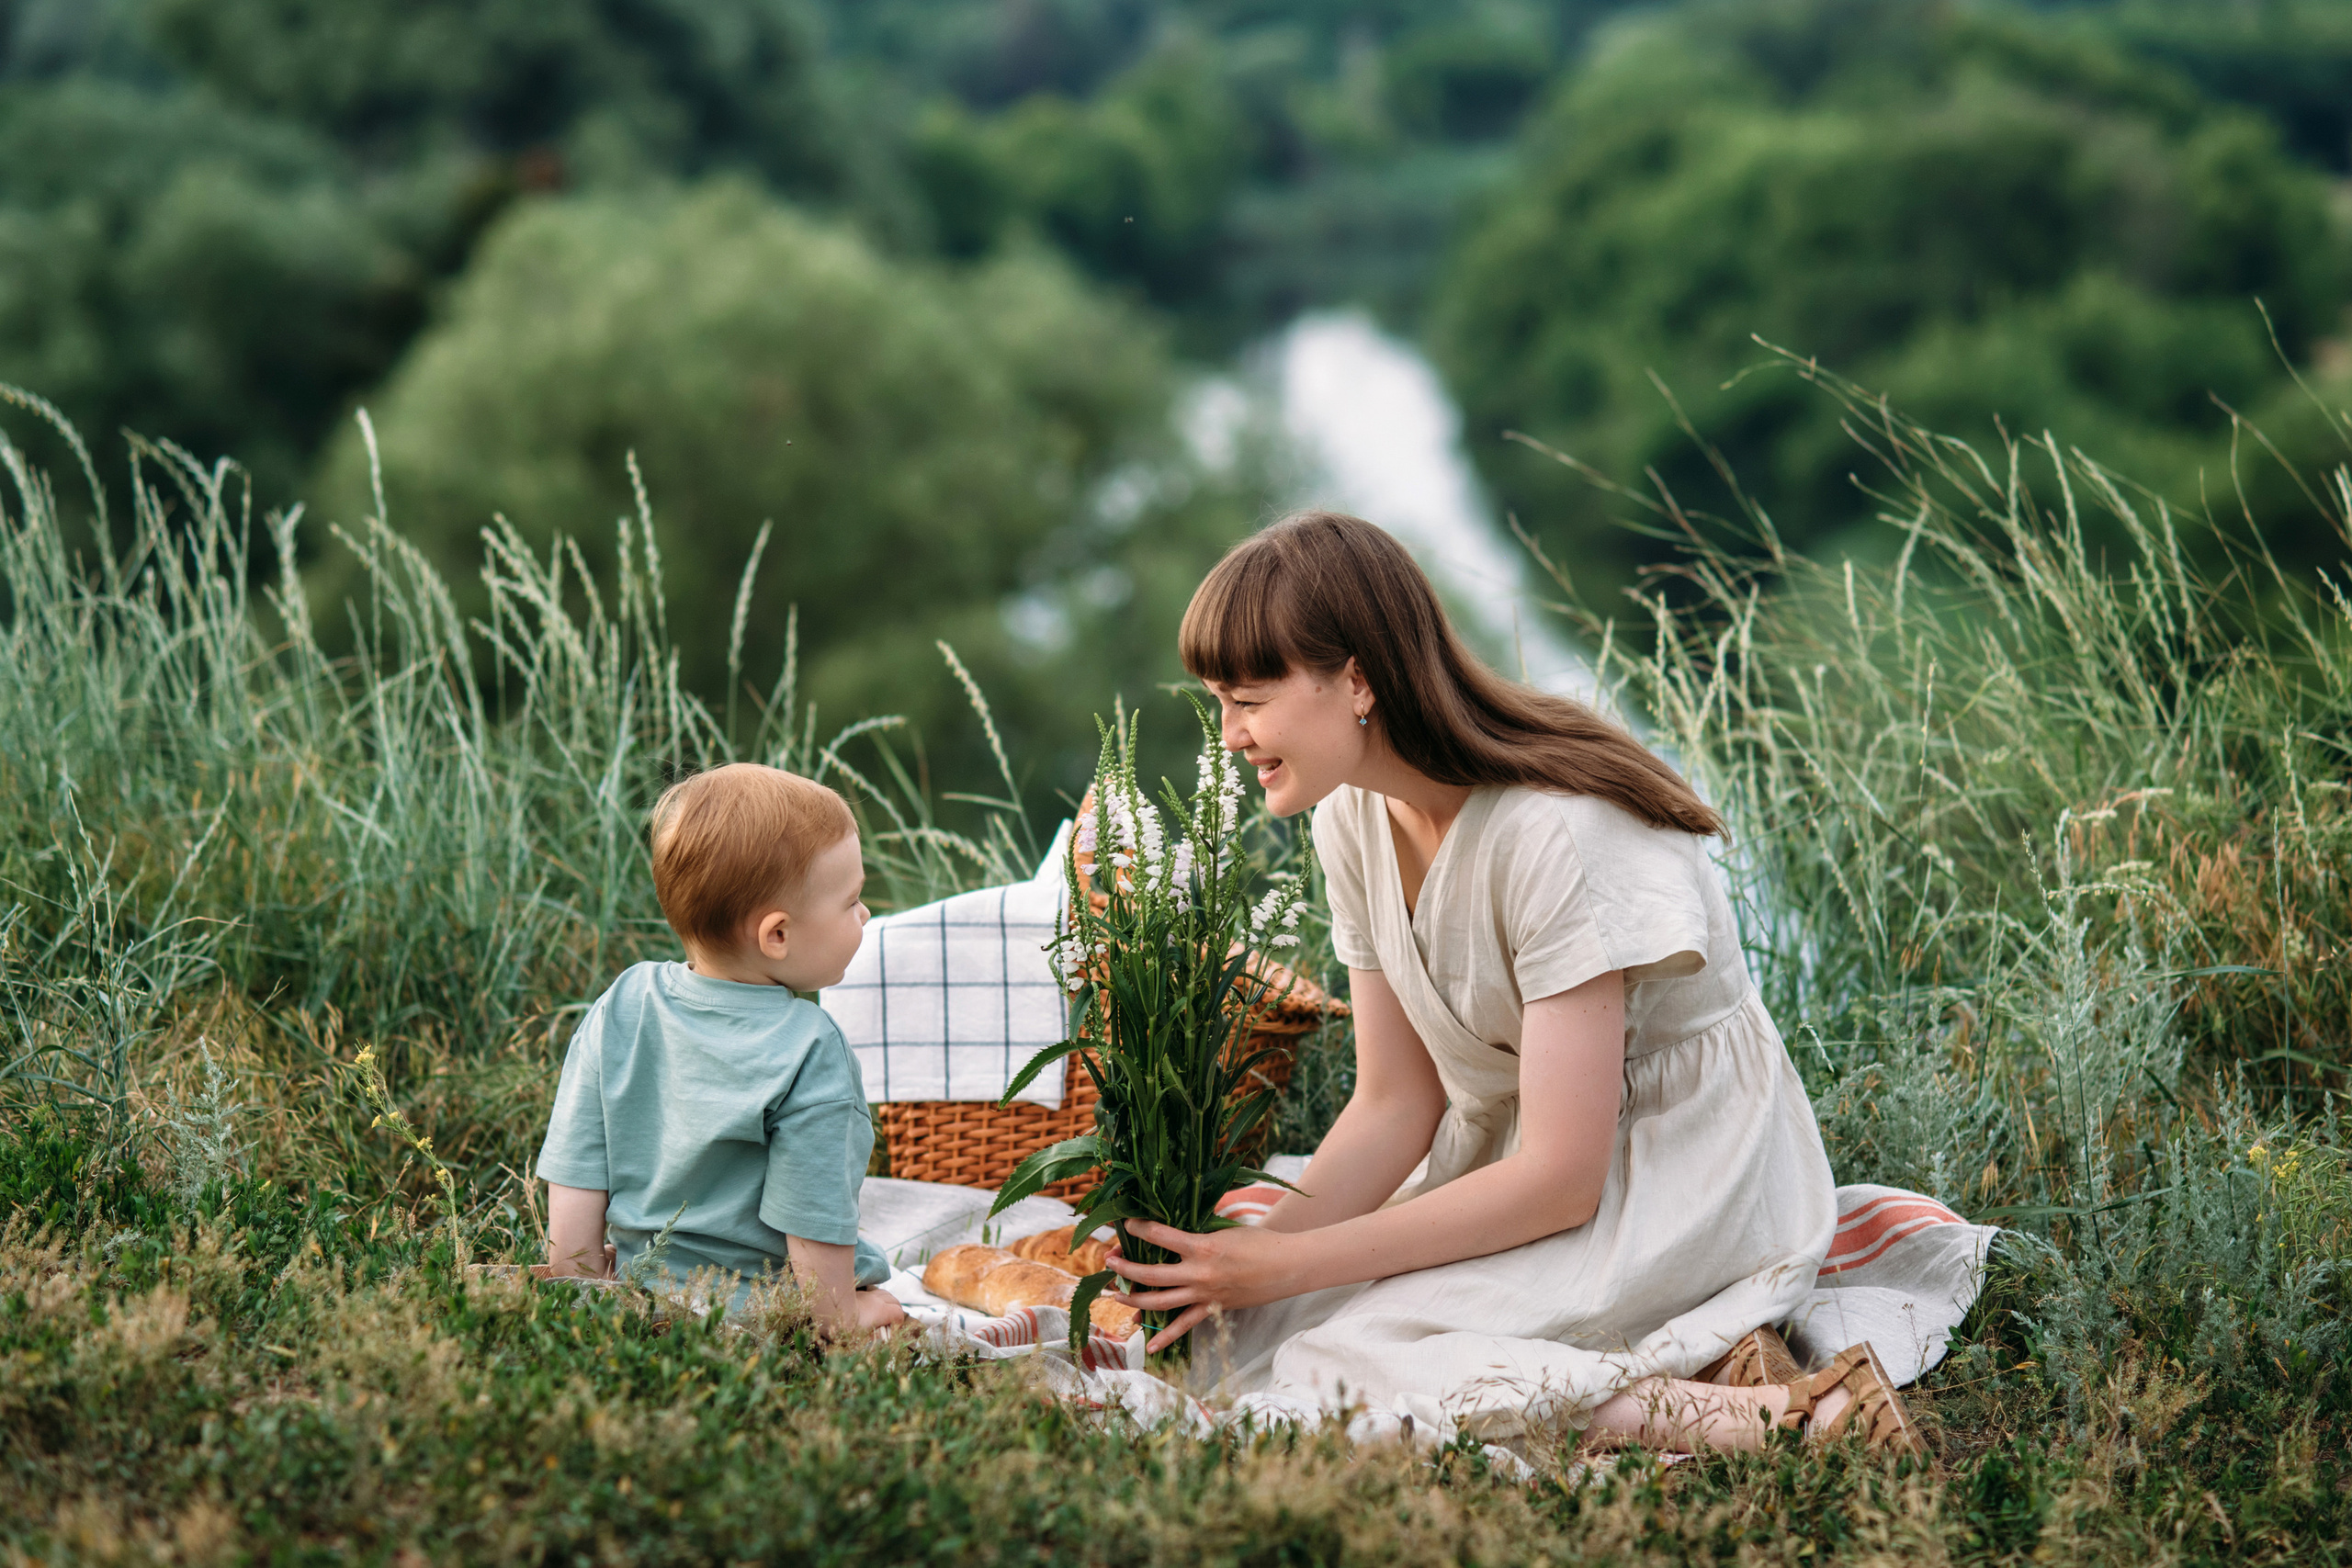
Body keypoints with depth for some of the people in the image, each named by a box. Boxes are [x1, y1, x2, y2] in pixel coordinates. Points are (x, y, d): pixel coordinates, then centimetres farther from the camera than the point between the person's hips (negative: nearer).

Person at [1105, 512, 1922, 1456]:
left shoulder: (1554, 834, -26)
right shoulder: (1356, 818, -2)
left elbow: (1561, 1180, -25)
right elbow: (1395, 1105, 2)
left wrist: (1289, 1264, -22)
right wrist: (1250, 1254, -15)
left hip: (1688, 1175, -8)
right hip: (1513, 1157, 8)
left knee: (1335, 1376, -25)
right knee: (1238, 1342, -12)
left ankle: (1775, 1414, -21)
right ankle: (1654, 1366, -9)